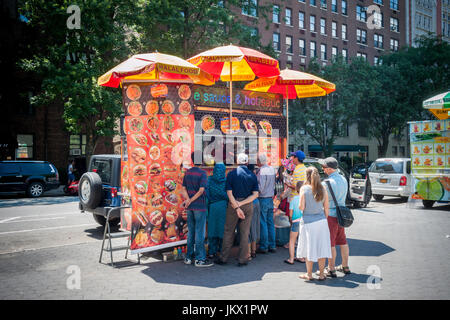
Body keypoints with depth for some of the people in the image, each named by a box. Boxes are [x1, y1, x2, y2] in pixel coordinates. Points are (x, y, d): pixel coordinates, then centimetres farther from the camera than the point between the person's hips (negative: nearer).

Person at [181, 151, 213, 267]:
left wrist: (187, 200, -7)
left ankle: (189, 257, 18)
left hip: (190, 207, 6)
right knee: (200, 233, 0)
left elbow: (183, 189, 5)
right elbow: (201, 190, -16)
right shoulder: (202, 173, -10)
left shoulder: (187, 172, 8)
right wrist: (190, 201, -10)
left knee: (190, 232, 13)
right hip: (200, 206, -6)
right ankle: (200, 259, 4)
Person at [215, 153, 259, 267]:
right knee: (244, 233, 7)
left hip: (233, 204, -1)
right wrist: (241, 203, -10)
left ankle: (223, 258, 14)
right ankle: (243, 259, 11)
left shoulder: (231, 174, -4)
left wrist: (236, 207, -11)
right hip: (248, 206, 1)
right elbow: (255, 194, -6)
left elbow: (229, 193, -10)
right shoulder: (252, 175, 0)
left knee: (228, 231, 9)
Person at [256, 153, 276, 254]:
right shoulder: (272, 169, 8)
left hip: (263, 199, -7)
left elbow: (260, 188, -18)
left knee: (263, 223, -1)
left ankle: (264, 246, 4)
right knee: (270, 223, 11)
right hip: (271, 199, 7)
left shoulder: (262, 171, -15)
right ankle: (272, 245, 15)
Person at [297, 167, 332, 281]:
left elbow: (301, 207, -12)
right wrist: (325, 220, 17)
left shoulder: (304, 188, -9)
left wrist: (299, 206, 10)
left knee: (309, 248, 7)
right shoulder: (323, 189, 2)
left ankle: (309, 274, 17)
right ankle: (321, 274, 19)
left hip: (309, 221, -3)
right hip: (321, 220, 3)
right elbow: (326, 208, 5)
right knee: (321, 247, 11)